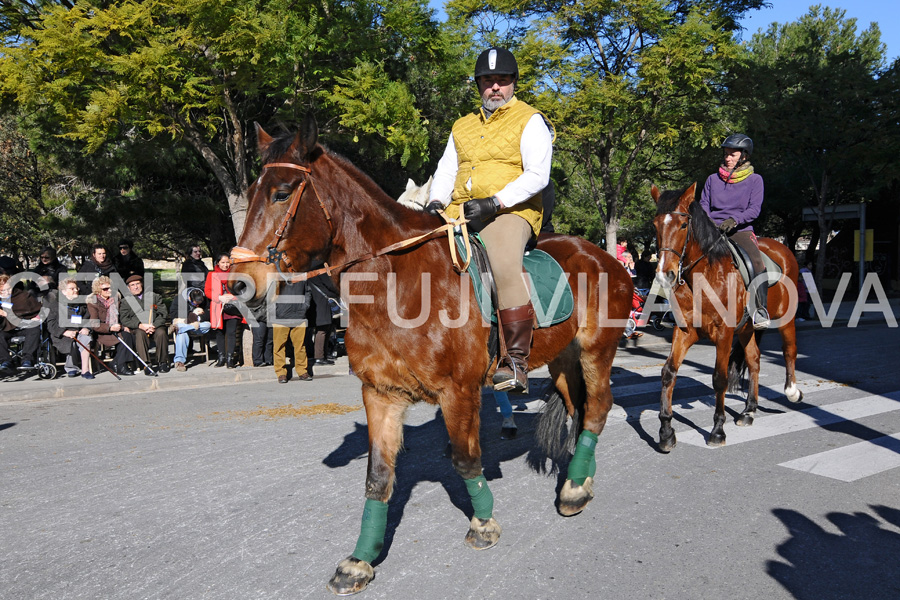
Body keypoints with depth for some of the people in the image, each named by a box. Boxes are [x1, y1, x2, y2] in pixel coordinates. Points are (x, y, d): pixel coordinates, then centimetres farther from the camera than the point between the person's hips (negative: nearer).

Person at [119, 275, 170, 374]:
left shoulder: (154, 296, 19)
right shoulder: (125, 301, 16)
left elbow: (163, 313, 8)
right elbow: (124, 319, 1)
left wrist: (154, 326, -12)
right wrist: (140, 325, -17)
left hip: (156, 326, 1)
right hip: (137, 328, -1)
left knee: (161, 332, -33)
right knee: (140, 333, -36)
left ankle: (162, 362, -20)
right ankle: (146, 365, -38)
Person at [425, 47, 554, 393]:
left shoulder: (530, 121, 5)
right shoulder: (463, 126, 25)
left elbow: (537, 176, -7)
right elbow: (446, 171, 21)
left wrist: (494, 202, -19)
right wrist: (437, 201, -1)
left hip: (511, 211, -6)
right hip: (459, 212, 6)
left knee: (505, 266, -34)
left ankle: (516, 362, -29)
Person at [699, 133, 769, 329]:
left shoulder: (754, 180, 7)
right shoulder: (713, 179, 15)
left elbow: (754, 209, -3)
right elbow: (703, 205, 12)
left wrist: (734, 220, -22)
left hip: (741, 231, -3)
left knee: (757, 262, -28)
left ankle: (761, 310, -24)